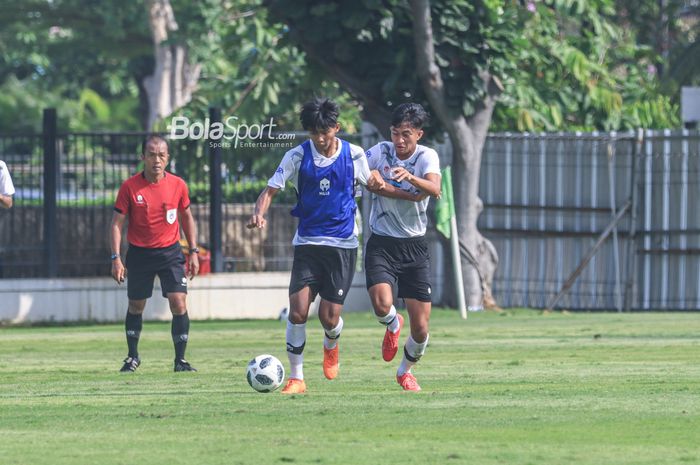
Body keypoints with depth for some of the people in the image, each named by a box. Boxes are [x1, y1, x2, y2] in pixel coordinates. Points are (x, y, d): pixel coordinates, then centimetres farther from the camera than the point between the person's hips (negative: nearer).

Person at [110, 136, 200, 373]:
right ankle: (132, 357, 32)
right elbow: (117, 223, -5)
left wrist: (193, 252, 6)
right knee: (136, 306, 12)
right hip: (139, 253, 0)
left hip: (170, 253, 0)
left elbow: (187, 218, 10)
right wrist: (116, 258, -12)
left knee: (179, 303, -13)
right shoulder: (130, 187, -10)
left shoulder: (178, 185, -4)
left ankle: (180, 360, -4)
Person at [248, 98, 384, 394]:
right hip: (307, 244, 0)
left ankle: (331, 347, 33)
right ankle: (296, 378, -2)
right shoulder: (298, 156, -3)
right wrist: (259, 213, -25)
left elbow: (371, 181, 15)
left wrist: (377, 181, -10)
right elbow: (271, 190, -4)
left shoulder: (354, 155, -1)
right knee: (297, 311, -13)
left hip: (343, 245, 0)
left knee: (329, 317, -4)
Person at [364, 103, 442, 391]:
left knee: (421, 329, -2)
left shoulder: (427, 157, -8)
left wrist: (411, 178, -48)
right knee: (382, 305, -27)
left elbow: (434, 187, -25)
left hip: (414, 247, 0)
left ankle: (405, 371, 30)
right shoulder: (380, 152, -4)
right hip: (381, 245, 0)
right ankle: (393, 326, 13)